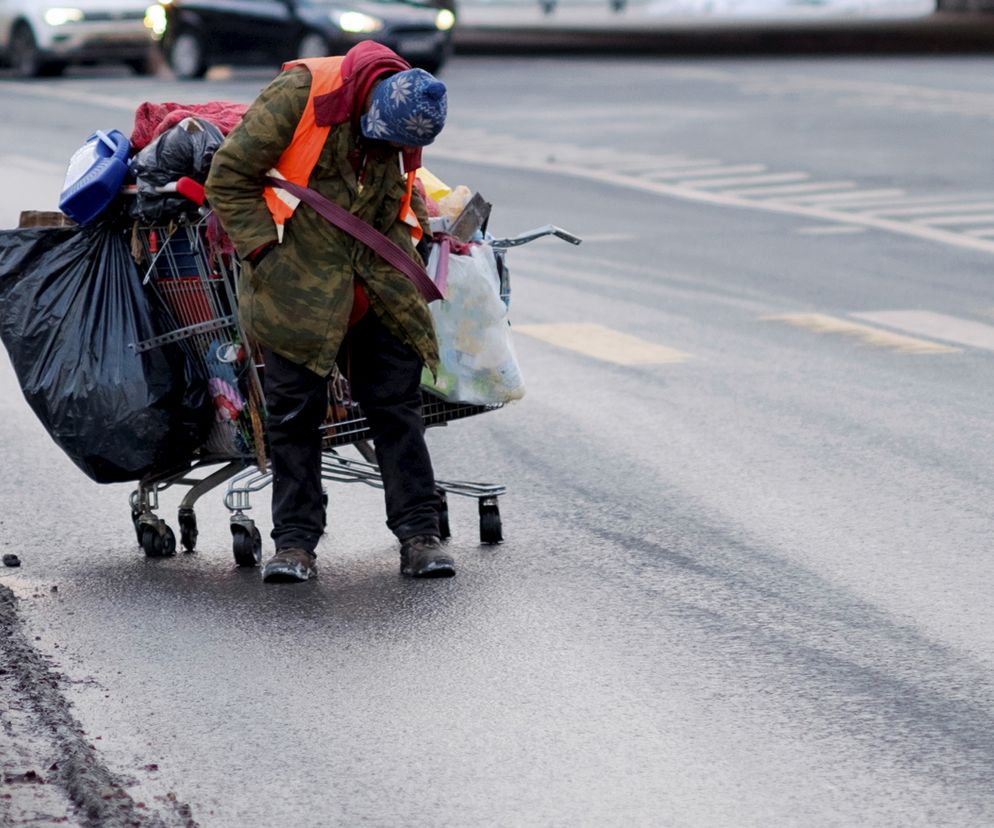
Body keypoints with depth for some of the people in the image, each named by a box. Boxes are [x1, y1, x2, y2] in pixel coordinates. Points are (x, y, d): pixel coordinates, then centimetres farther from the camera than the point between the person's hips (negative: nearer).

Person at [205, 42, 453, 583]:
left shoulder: (407, 122, 1)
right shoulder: (301, 93, -16)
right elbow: (230, 176, -11)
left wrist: (416, 238, 11)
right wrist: (263, 250, -13)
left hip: (380, 289, 4)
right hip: (297, 288, -4)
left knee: (397, 407, 3)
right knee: (294, 412, -1)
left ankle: (419, 536, 9)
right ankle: (295, 543, 7)